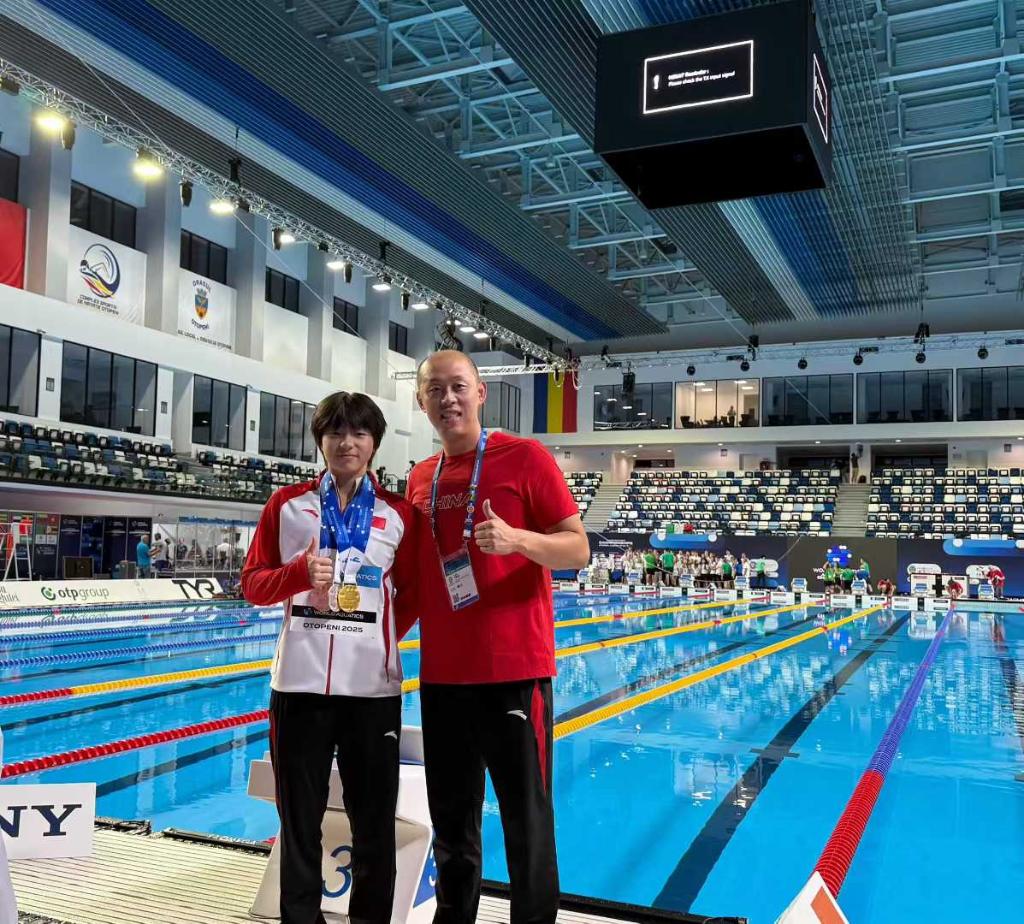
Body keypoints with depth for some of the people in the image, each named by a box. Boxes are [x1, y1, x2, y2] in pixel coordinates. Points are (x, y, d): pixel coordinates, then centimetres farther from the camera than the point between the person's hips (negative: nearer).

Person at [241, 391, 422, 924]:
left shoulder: (400, 514, 5)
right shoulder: (287, 505, 6)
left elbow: (412, 596, 10)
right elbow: (253, 583, 4)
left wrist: (377, 639, -2)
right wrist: (301, 571, -13)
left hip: (374, 686, 0)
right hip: (300, 683, 0)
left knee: (375, 821, 9)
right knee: (299, 820, 10)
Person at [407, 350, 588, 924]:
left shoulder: (526, 457, -5)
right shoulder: (420, 479, 11)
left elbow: (578, 550, -9)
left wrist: (518, 539, -25)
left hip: (514, 670, -5)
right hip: (441, 675, 5)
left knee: (527, 822, 4)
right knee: (452, 823, 16)